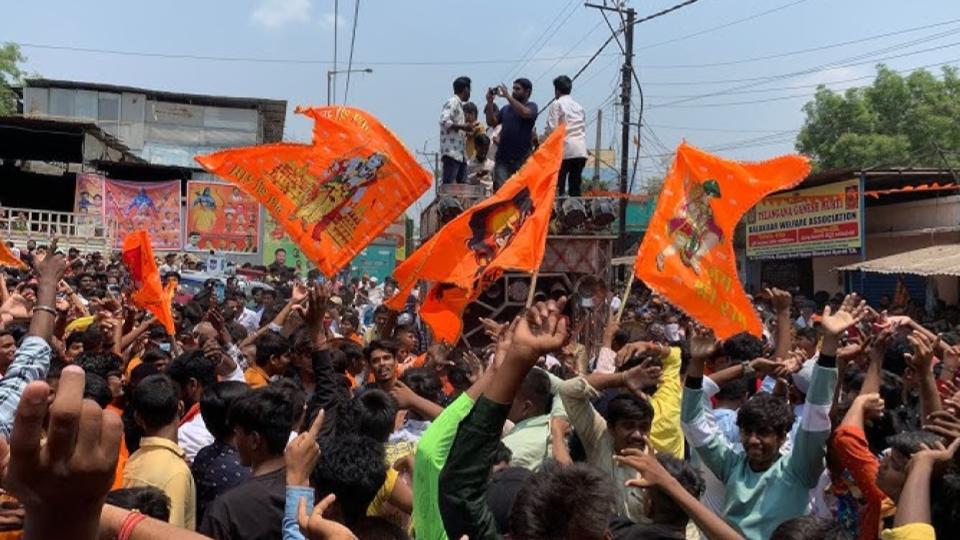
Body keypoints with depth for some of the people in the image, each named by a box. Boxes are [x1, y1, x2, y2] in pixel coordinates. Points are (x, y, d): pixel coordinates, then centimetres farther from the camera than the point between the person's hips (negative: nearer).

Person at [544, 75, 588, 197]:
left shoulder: (557, 104, 3)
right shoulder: (579, 106, 20)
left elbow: (551, 128, -5)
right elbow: (584, 128, 17)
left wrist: (541, 138, 11)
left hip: (565, 150, -6)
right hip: (581, 151, 6)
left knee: (558, 187, -6)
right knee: (575, 187, 7)